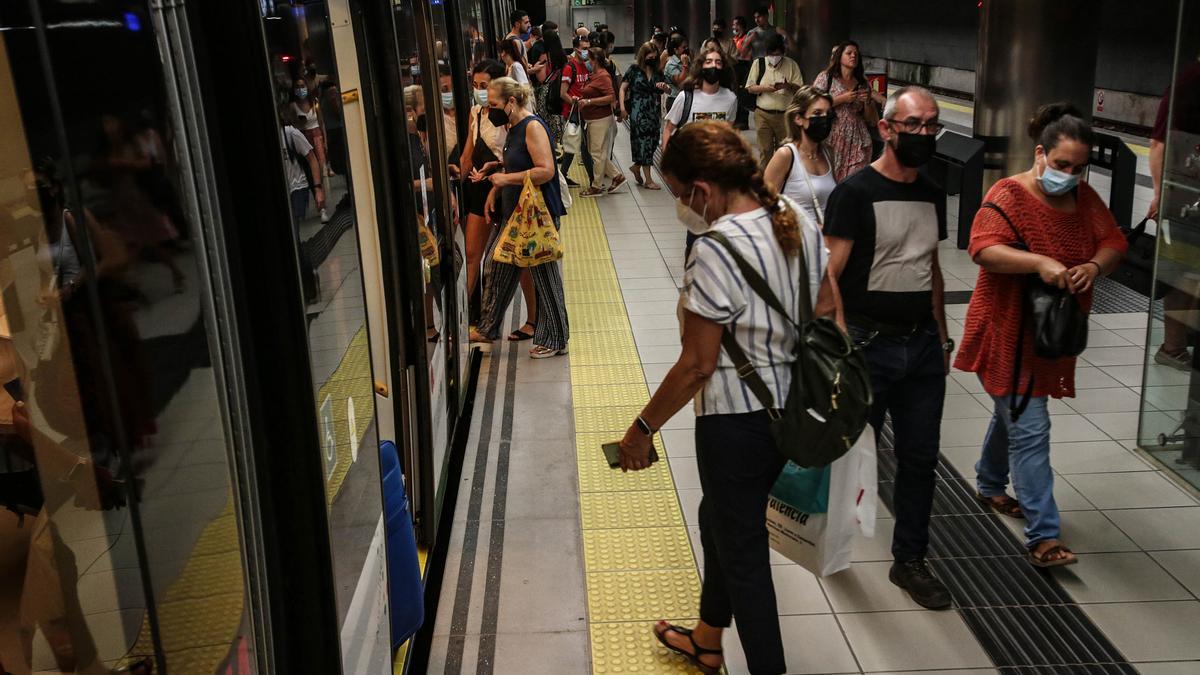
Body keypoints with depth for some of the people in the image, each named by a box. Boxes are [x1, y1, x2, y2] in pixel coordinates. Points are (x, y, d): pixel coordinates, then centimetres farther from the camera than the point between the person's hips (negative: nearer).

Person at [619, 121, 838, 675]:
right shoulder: (798, 221, -1)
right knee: (720, 519, 27)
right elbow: (828, 309, 9)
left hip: (736, 421, -9)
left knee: (741, 547, 10)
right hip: (790, 408, 9)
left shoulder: (717, 252, -26)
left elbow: (696, 366, -22)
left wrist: (643, 429, -10)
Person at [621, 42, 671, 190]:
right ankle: (648, 180, -1)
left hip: (653, 111, 5)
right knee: (644, 141, -5)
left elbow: (668, 90, 15)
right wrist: (622, 107, -13)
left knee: (653, 141, 6)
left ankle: (636, 167, 30)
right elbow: (623, 88, -2)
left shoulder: (657, 71, 10)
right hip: (638, 112, -5)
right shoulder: (634, 69, -1)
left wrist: (665, 87, -9)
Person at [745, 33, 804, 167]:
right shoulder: (758, 63, 4)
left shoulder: (791, 64, 2)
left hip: (785, 114, 0)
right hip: (763, 114, 0)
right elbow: (750, 88, 4)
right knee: (765, 150, 4)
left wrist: (788, 86, -21)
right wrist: (764, 88, -15)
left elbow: (800, 88, 1)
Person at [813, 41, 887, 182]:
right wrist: (842, 98, -10)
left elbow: (871, 119, 16)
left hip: (858, 141, 3)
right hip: (832, 138, -3)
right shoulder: (826, 77, 6)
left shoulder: (863, 83, 14)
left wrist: (868, 101, -3)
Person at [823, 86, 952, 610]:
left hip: (922, 345, 6)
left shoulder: (932, 195, 11)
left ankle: (910, 561, 26)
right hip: (869, 345, -6)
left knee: (920, 457, 10)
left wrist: (942, 338, 18)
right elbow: (829, 276, -15)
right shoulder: (855, 192, -10)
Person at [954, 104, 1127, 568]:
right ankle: (1042, 537, -7)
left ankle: (990, 485, 46)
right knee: (1030, 431, -10)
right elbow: (983, 248, -26)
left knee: (1012, 414, 24)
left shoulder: (1085, 198, 7)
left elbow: (1113, 243, 4)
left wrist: (1096, 265, -18)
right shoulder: (1009, 195, -15)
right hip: (1008, 332, -7)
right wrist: (1040, 262, -38)